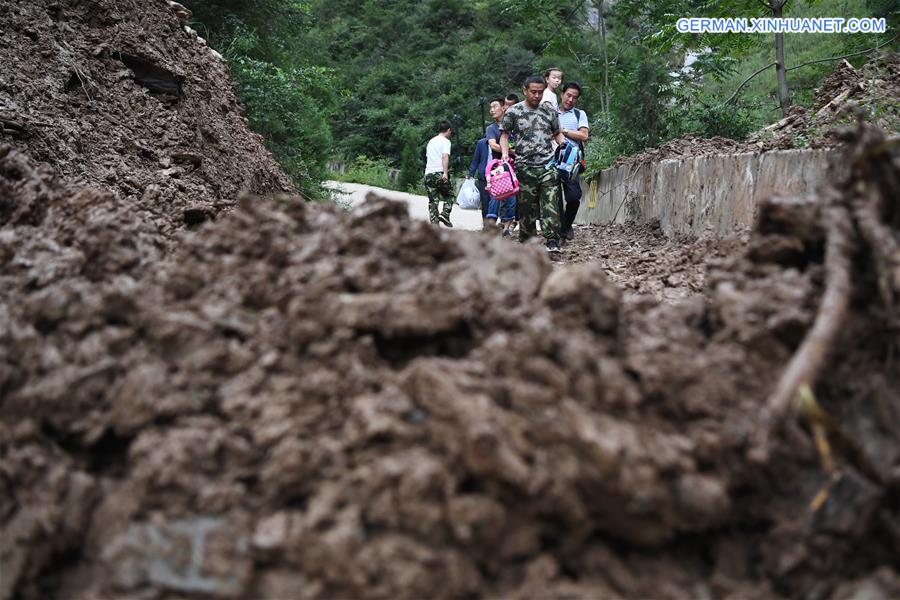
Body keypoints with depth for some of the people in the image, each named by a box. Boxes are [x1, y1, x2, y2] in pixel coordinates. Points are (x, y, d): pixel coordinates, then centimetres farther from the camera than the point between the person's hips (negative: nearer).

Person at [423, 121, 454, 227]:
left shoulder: (431, 141, 21)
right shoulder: (445, 141, -1)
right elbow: (445, 156, -15)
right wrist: (445, 172, -22)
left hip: (428, 174, 6)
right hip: (440, 172, -6)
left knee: (433, 200, 5)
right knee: (449, 195, 9)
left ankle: (434, 223, -2)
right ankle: (445, 214, -12)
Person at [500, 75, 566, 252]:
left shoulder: (549, 111, 11)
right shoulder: (513, 112, 4)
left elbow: (557, 134, 21)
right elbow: (504, 135, 10)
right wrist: (505, 153, -6)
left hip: (547, 165, 1)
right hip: (525, 167, -1)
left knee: (550, 203, -11)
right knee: (527, 206, 2)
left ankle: (552, 241, -15)